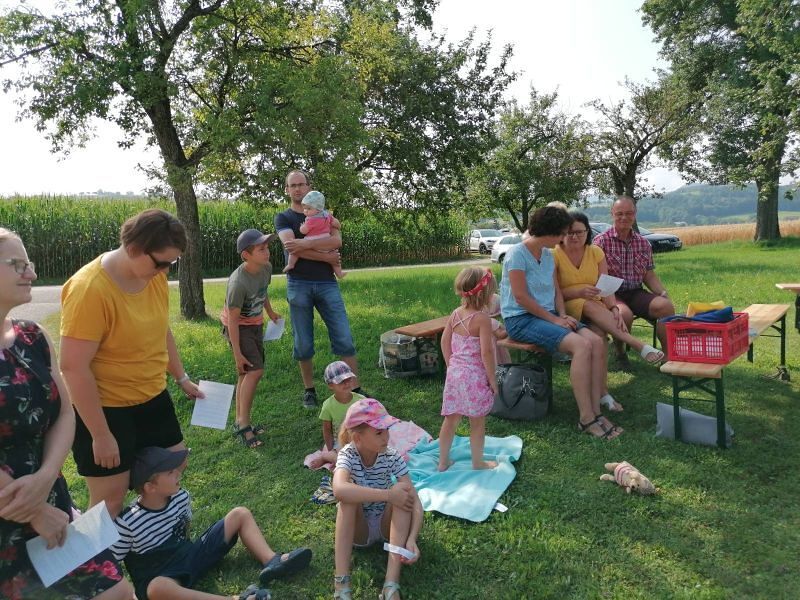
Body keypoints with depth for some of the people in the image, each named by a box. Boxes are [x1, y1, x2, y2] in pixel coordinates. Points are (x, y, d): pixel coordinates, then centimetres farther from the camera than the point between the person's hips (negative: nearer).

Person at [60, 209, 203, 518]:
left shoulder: (154, 276, -4)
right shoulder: (90, 289, -26)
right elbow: (73, 368, -24)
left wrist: (182, 378, 17)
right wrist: (101, 434, -21)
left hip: (152, 398, 8)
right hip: (104, 408, -7)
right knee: (110, 499, 5)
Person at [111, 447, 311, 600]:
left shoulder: (180, 497, -3)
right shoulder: (127, 523, -20)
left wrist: (183, 548, 11)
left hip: (190, 555, 6)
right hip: (160, 576, -6)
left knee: (240, 514, 2)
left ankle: (271, 561, -19)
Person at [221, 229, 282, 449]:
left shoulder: (266, 268, -12)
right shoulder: (238, 283, -32)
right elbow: (233, 320, -26)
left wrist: (270, 311, 26)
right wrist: (237, 353, -23)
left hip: (255, 324, 7)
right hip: (237, 327, -7)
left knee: (247, 374, 11)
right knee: (254, 371, -18)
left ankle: (239, 421, 22)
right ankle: (244, 424, -9)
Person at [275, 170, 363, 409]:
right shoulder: (283, 218, 9)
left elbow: (337, 241, -5)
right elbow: (292, 247, -10)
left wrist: (305, 243, -17)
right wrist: (326, 257, -9)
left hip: (327, 284, 1)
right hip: (298, 285, -1)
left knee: (344, 339, -3)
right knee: (303, 344, 5)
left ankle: (355, 389, 4)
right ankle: (309, 390, 20)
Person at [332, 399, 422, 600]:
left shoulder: (392, 457, -17)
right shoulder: (348, 455, -22)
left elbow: (414, 501, -23)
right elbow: (339, 490, -45)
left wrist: (411, 539, -40)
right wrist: (388, 495, -43)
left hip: (386, 525, 2)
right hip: (357, 529, -1)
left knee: (403, 494, -29)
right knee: (349, 495, -31)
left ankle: (391, 583, -35)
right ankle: (341, 582, -35)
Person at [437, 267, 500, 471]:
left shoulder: (455, 314, 3)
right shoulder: (482, 319, -18)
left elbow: (445, 342, 10)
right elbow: (486, 352, -20)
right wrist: (492, 379, -10)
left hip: (455, 374, 7)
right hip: (475, 376, -6)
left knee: (450, 419, 16)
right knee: (477, 422, 10)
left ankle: (443, 461, 27)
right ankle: (478, 463, 24)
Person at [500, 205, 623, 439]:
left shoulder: (548, 255, 15)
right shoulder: (517, 254, -12)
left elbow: (556, 290, 16)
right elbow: (521, 297, -16)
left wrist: (563, 315, -2)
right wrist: (554, 319, -14)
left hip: (548, 315, 8)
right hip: (520, 320, -8)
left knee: (597, 342, -14)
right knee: (582, 346, -27)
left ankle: (596, 411, -12)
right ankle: (586, 418, -21)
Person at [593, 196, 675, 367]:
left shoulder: (643, 243, 14)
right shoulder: (601, 241, -3)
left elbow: (649, 276, 17)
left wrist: (664, 293, -1)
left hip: (636, 293, 5)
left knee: (666, 306, -21)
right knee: (625, 313, -34)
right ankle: (620, 353, -5)